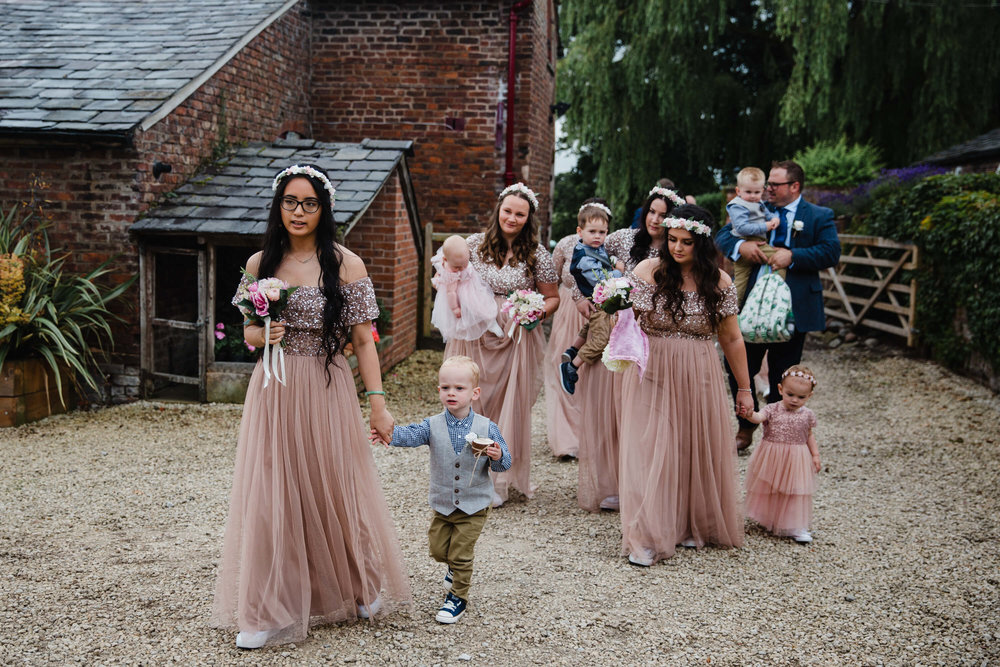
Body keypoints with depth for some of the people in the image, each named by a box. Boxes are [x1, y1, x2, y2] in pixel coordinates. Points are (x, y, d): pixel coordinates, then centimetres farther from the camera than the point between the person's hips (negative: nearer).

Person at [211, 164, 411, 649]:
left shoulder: (346, 264, -3)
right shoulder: (259, 264, 6)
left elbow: (363, 340, -4)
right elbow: (249, 332, 14)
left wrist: (377, 403, -9)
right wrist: (262, 335, -10)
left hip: (327, 391, -2)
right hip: (273, 391, 3)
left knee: (336, 487, 8)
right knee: (271, 495, 3)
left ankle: (361, 585, 33)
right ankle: (271, 611, 16)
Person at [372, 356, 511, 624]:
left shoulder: (487, 428, -11)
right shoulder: (433, 425, -8)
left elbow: (503, 463, -5)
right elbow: (411, 435, -27)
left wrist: (498, 457, -29)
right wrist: (389, 433, -48)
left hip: (473, 505, -3)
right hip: (442, 503, 3)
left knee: (460, 554, 0)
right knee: (438, 549, 13)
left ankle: (458, 597, 22)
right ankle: (456, 567, 47)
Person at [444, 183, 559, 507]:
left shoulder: (537, 255, -2)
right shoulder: (475, 243, 2)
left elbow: (552, 297, 6)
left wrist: (538, 314, -13)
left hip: (515, 341, -1)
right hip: (475, 337, 2)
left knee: (509, 406, 3)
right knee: (471, 404, 6)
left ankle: (500, 478, 18)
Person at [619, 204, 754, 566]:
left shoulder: (719, 283, 0)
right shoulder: (648, 271, -5)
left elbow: (731, 339, 7)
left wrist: (744, 388, 10)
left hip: (699, 379, 2)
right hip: (653, 374, -2)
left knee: (697, 450, 10)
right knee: (650, 450, -5)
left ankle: (694, 525, 31)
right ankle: (646, 538, 3)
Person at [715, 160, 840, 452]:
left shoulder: (819, 216, 1)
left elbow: (831, 252, -11)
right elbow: (722, 236, 4)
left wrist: (792, 256, -22)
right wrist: (741, 245, -17)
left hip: (792, 308, -2)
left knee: (782, 378, 8)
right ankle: (746, 428, 24)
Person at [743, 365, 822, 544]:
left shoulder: (808, 415, 0)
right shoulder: (772, 410, -8)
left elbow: (809, 436, 11)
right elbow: (758, 417, -26)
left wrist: (815, 455, 6)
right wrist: (749, 414, -48)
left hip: (796, 461, 1)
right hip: (771, 458, -1)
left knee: (796, 494, 5)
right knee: (769, 491, 11)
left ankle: (795, 527, 13)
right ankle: (769, 521, 29)